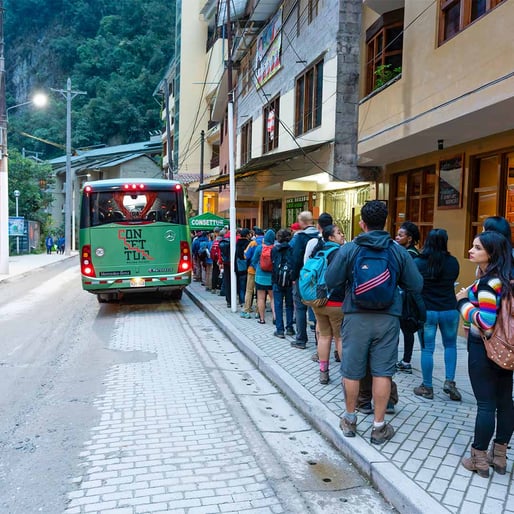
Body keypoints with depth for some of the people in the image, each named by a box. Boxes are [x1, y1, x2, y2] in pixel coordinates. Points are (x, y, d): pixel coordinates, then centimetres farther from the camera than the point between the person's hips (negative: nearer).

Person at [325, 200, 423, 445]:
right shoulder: (398, 251, -3)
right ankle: (379, 427, 17)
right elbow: (416, 285, 0)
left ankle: (350, 420, 27)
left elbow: (330, 281, -6)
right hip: (388, 317, 1)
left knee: (351, 370, 11)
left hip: (356, 317, -1)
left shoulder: (348, 249, -8)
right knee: (382, 371, 8)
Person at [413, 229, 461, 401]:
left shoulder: (418, 263, -11)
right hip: (449, 310, 2)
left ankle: (427, 387, 14)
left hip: (426, 311, -2)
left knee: (427, 349, 6)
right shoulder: (453, 262, -5)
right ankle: (449, 381, 14)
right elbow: (452, 281, 10)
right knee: (450, 345, 21)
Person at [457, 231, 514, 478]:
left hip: (484, 349, -9)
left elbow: (485, 323, -26)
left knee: (486, 404, 1)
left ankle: (479, 458, 13)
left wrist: (463, 301, -15)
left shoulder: (488, 283, -20)